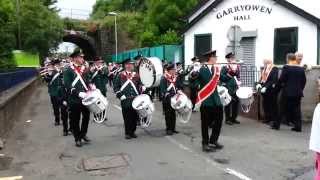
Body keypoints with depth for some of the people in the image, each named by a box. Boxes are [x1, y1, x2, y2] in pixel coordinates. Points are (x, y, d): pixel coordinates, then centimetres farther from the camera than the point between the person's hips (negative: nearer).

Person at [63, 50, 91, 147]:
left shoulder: (84, 69, 10)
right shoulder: (68, 70, -8)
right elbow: (67, 85, -15)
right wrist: (79, 93, -23)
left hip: (85, 98, 5)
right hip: (74, 100, -5)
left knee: (86, 116, 12)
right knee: (75, 120, 5)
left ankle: (83, 134, 34)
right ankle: (77, 138, 20)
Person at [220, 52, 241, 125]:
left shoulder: (237, 67, 10)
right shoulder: (225, 68, -8)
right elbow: (221, 78, -17)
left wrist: (239, 82, 3)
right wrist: (229, 73, -22)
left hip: (235, 89, 6)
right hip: (227, 89, -6)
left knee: (236, 103, 8)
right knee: (228, 104, -1)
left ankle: (233, 118, 20)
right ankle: (228, 119, 8)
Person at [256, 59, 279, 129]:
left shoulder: (274, 69, -11)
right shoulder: (264, 69, 13)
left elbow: (273, 81, -18)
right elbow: (262, 78, 18)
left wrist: (265, 87, -23)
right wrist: (259, 84, -2)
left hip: (271, 91, -8)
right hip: (264, 90, 8)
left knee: (273, 107, -5)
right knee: (265, 105, 14)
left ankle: (276, 124, 0)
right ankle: (267, 119, 28)